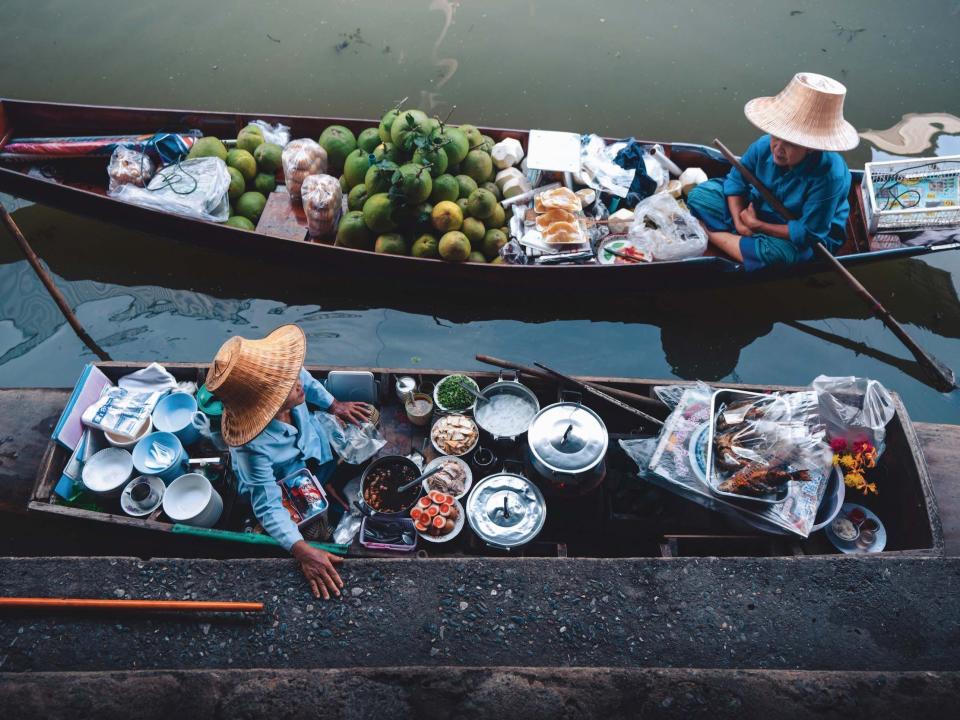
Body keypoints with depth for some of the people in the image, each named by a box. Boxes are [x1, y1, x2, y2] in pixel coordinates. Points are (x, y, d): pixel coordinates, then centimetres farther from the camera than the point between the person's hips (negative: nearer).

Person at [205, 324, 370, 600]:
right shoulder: (253, 447, -49)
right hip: (285, 489, -5)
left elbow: (307, 382, -8)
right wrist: (303, 551, -50)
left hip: (313, 443, 5)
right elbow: (269, 508, -40)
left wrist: (334, 406, 4)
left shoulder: (290, 386, -36)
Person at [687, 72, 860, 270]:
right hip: (758, 211, 6)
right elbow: (736, 180, -4)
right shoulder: (764, 145, -20)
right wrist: (739, 222, -19)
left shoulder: (829, 177, -35)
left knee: (772, 251, -41)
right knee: (700, 195, -4)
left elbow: (807, 233, -31)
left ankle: (709, 233, -19)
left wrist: (757, 226, -25)